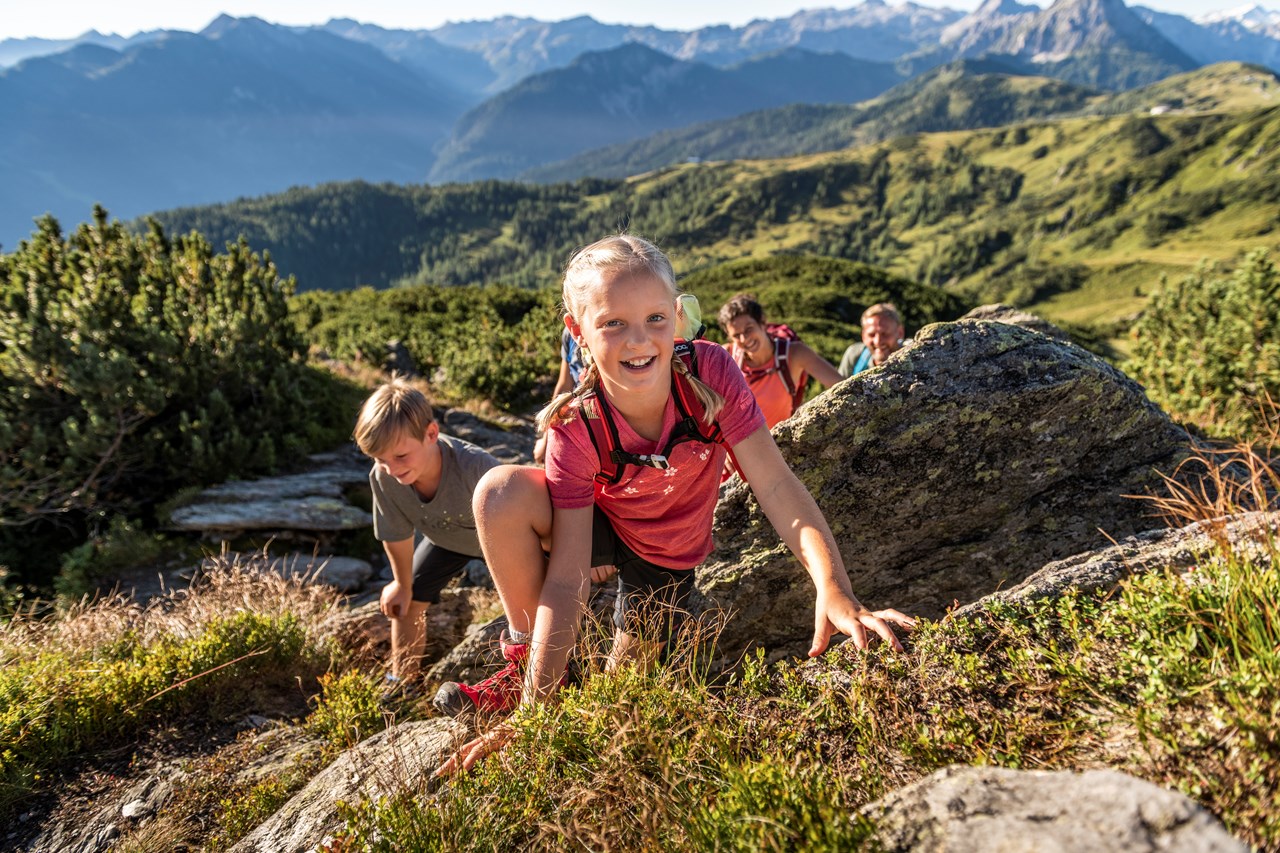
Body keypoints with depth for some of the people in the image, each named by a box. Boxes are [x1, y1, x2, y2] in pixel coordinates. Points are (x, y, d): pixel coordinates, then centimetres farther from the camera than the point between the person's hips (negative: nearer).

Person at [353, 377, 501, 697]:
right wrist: (402, 584, 4)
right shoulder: (382, 478, -32)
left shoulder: (475, 467, -47)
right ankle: (401, 687, 26)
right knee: (405, 602, 7)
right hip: (447, 537, 4)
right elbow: (396, 535, -11)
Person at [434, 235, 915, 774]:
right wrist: (533, 713, -38)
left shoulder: (710, 372, -30)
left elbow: (777, 487, -32)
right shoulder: (575, 428, -31)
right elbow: (567, 579, -32)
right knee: (500, 494, -32)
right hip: (600, 523, -1)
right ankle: (525, 663, -8)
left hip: (668, 557, 1)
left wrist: (834, 591, -47)